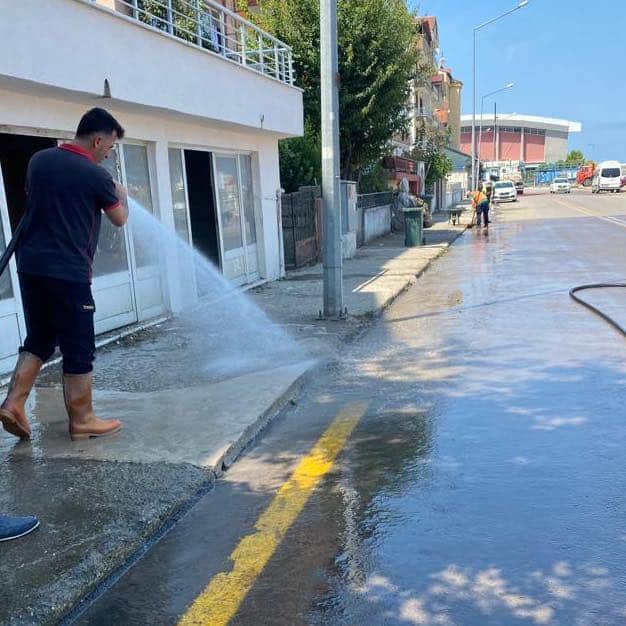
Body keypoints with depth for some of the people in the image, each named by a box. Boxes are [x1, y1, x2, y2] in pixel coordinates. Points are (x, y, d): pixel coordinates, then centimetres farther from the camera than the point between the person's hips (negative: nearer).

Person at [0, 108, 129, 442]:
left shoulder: (39, 159, 8)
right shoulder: (96, 176, -10)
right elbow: (120, 220, 5)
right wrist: (121, 195, 26)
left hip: (30, 266, 7)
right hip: (68, 272, -7)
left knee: (38, 340, 20)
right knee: (79, 350, 4)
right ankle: (82, 421, 15)